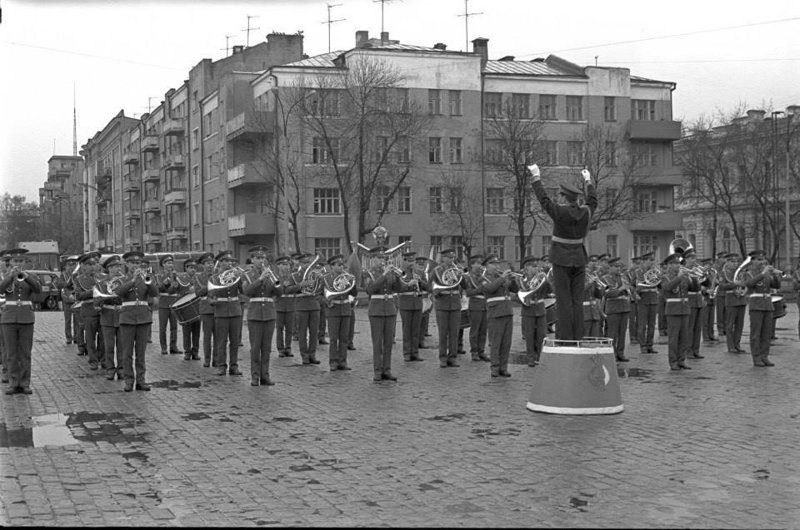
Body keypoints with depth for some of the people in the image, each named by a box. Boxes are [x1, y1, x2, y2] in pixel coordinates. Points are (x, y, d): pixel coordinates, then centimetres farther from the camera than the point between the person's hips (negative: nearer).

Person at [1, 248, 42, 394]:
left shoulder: (31, 277, 7)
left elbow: (38, 289, -14)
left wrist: (25, 276, -28)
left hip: (26, 318, 0)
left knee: (25, 353, 1)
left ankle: (25, 384, 5)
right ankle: (13, 384, 5)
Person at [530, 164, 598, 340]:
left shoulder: (560, 211, -15)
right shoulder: (585, 212, 0)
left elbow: (543, 199, -6)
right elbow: (593, 201, 21)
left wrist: (536, 176, 5)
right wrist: (588, 181, 36)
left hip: (562, 260, -5)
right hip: (579, 259, 5)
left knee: (564, 300, -3)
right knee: (577, 300, 7)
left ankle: (565, 337, -4)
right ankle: (577, 337, 7)